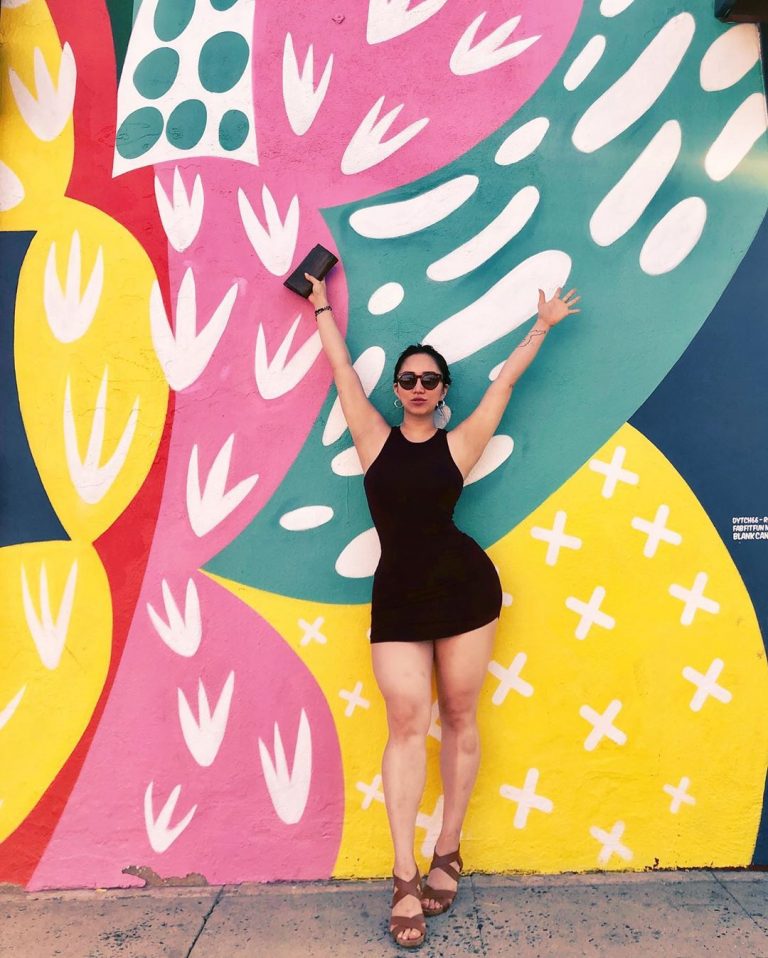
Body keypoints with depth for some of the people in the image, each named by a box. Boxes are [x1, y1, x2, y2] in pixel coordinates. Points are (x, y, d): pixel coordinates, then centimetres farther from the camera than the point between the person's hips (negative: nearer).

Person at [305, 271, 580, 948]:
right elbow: (342, 367, 13)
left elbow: (505, 381, 11)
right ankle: (406, 879, 4)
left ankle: (447, 854, 23)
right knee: (407, 722, -5)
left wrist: (544, 324, 20)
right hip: (397, 597, 0)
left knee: (459, 717, 7)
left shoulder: (458, 444, 4)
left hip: (465, 588, 0)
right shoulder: (376, 437, 6)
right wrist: (322, 305, 23)